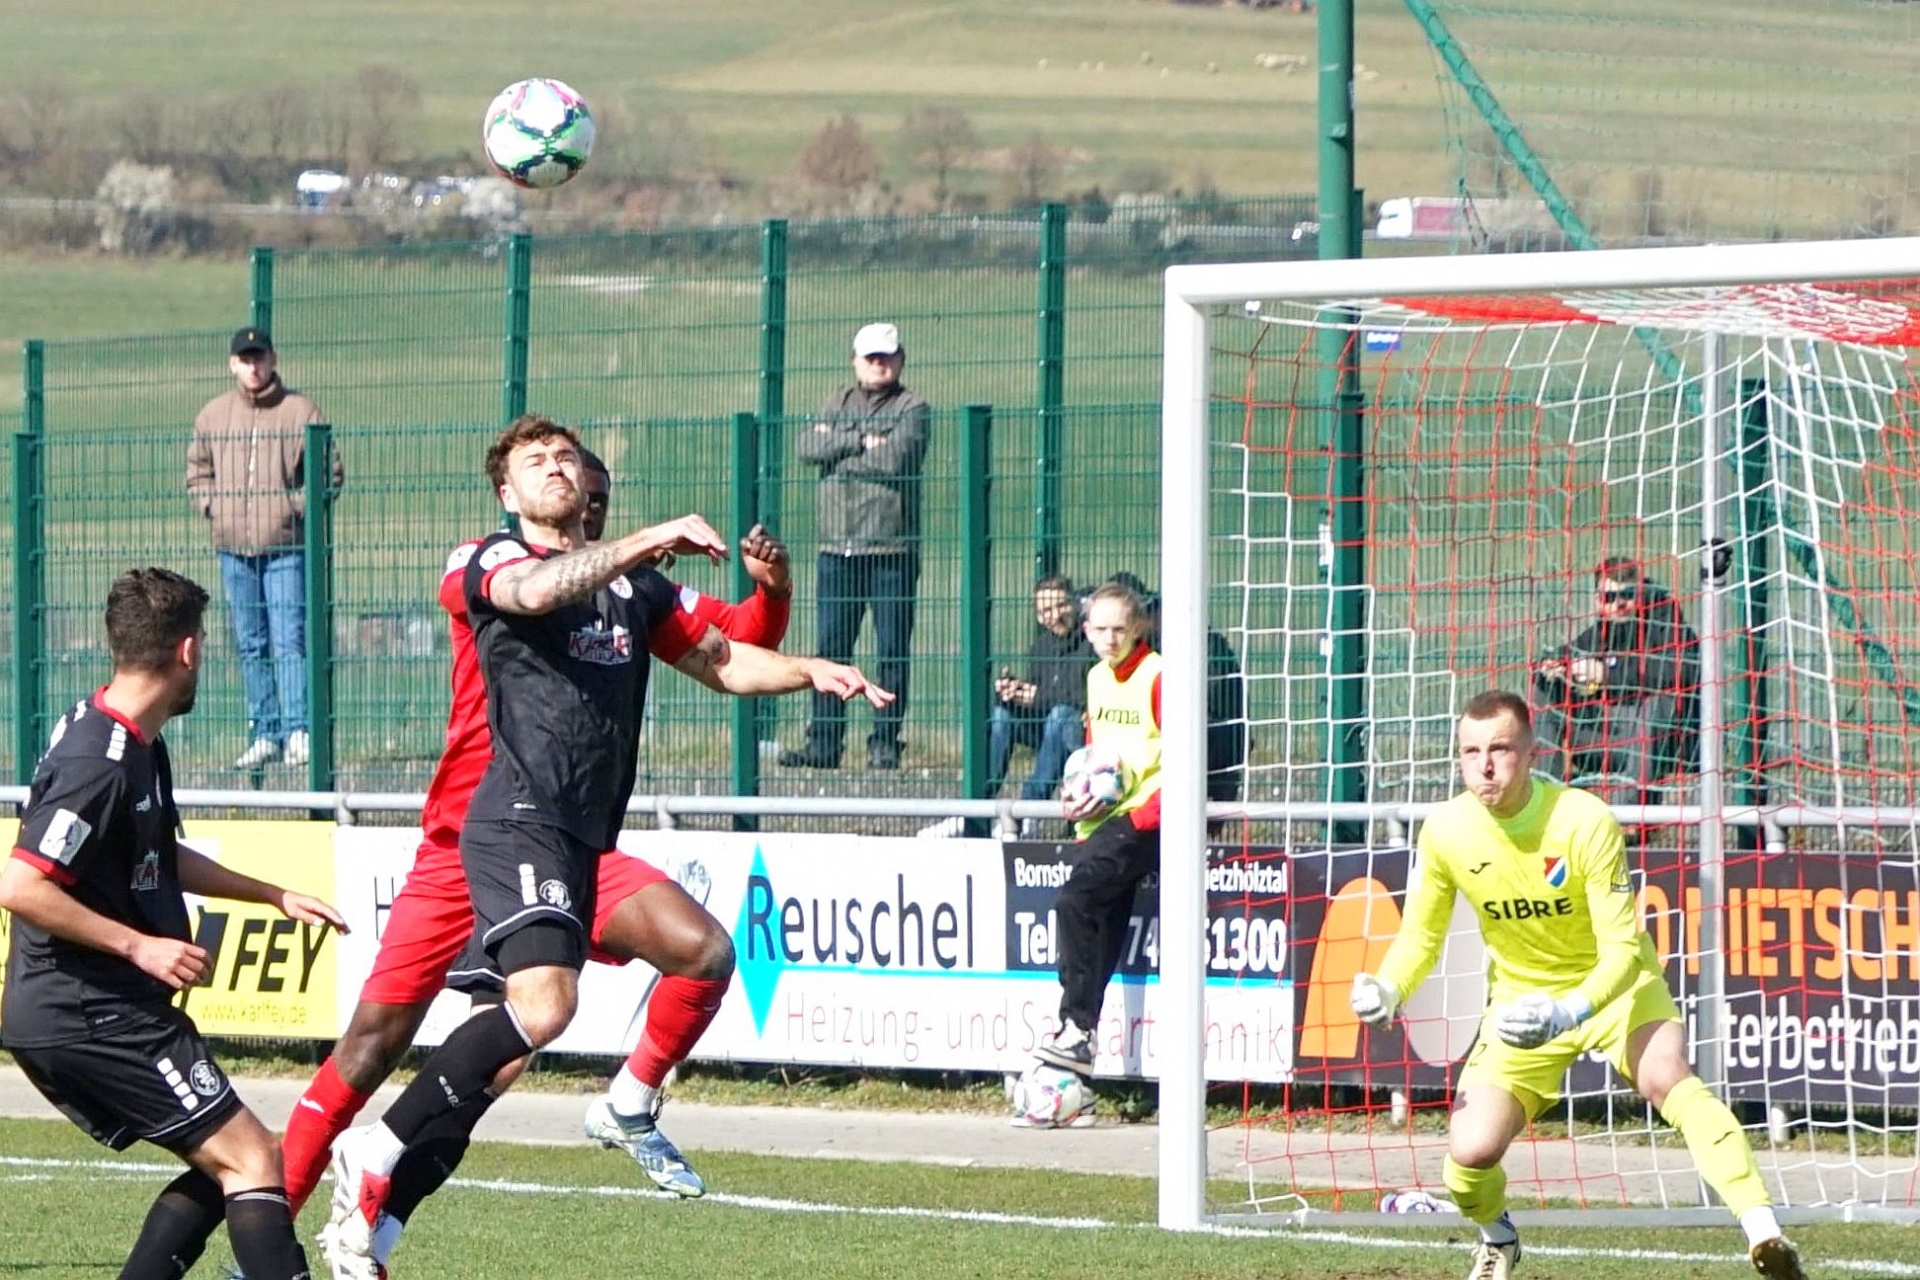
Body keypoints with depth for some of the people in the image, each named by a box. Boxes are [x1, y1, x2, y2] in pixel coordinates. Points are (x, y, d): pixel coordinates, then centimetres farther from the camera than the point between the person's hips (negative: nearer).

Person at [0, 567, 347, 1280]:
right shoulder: (100, 762, -19)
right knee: (252, 1160, -11)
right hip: (94, 1017, -10)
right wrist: (140, 946, -21)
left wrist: (274, 895, 29)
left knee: (223, 1172, 15)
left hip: (64, 1021, 10)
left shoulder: (139, 747, 14)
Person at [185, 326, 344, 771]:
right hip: (233, 548, 4)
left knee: (290, 640, -11)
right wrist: (212, 506, 5)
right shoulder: (213, 414, 11)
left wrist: (298, 506, -10)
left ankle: (297, 731, -13)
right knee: (251, 646, 6)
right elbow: (197, 470, 21)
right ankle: (264, 735, 10)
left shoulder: (300, 412, -1)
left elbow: (331, 472, 0)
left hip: (286, 546, -4)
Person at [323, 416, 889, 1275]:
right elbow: (538, 590, -21)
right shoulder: (496, 560, 2)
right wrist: (649, 542, -28)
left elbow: (720, 662, 25)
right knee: (543, 1004, -27)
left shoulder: (632, 585, 23)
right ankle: (375, 1154, -17)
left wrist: (812, 672, 8)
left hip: (586, 841, 8)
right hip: (520, 822, -8)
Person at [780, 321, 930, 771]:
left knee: (892, 652, -3)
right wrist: (861, 440, -9)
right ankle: (824, 742, 4)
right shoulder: (838, 404, 17)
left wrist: (840, 455, -5)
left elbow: (897, 459, -14)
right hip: (838, 548, 4)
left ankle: (885, 743, 0)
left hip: (891, 551, -4)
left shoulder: (912, 409, 3)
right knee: (831, 647, 3)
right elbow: (809, 446, 0)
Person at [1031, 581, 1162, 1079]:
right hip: (1103, 822, 8)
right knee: (1100, 929, 5)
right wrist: (1079, 798, 7)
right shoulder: (1097, 679, 16)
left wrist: (1144, 816, -20)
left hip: (1143, 818, -8)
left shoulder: (1158, 677, -9)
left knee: (1075, 901, -21)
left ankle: (1077, 1030, -19)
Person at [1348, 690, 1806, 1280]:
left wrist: (1569, 1013, -43)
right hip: (1520, 998, 3)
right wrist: (1387, 992, -20)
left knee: (1666, 1078, -35)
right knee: (1470, 1153, -11)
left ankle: (1762, 1232, -43)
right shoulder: (1446, 829, -14)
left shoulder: (1585, 821, -25)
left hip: (1611, 983, -3)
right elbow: (1420, 933, 2)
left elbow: (1623, 949, -25)